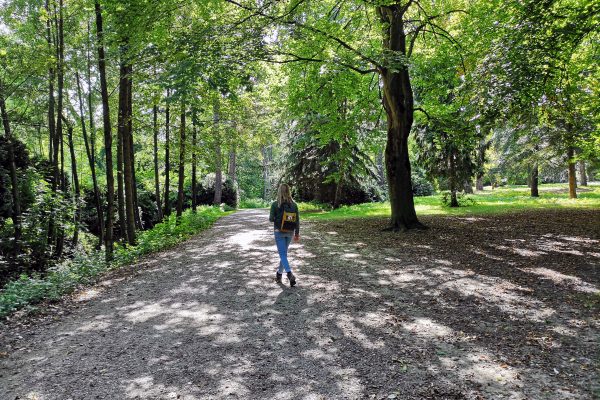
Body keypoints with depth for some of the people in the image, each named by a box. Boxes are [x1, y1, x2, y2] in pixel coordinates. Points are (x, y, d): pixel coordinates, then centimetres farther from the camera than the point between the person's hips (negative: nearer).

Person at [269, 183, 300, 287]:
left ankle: (290, 275, -20)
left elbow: (271, 219, -9)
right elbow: (297, 220, 0)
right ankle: (279, 274, 30)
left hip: (279, 232, -4)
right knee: (284, 253, 18)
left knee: (283, 254, -2)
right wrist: (297, 233, 9)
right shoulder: (294, 204, -2)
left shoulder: (275, 204, -12)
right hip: (290, 232, 4)